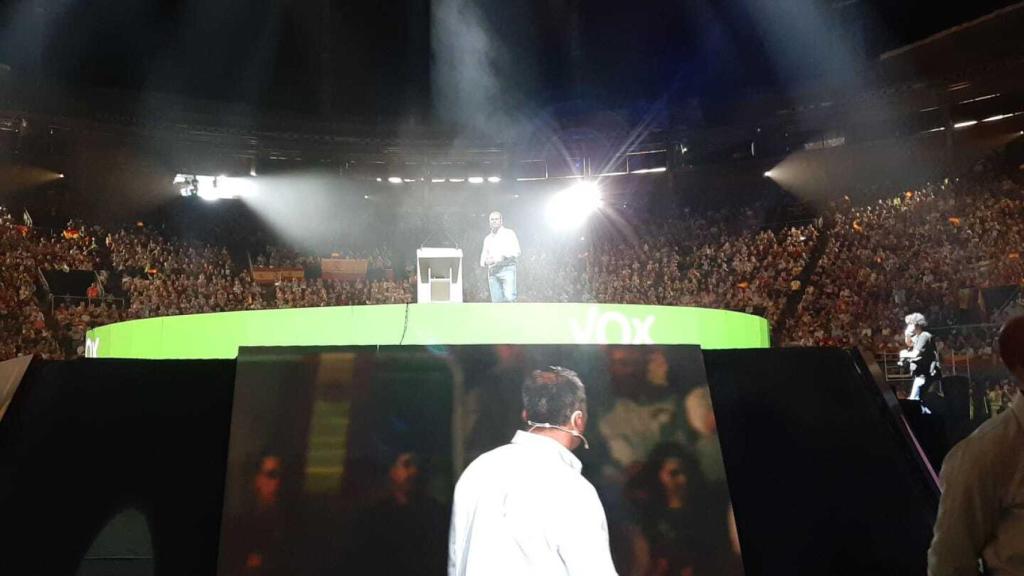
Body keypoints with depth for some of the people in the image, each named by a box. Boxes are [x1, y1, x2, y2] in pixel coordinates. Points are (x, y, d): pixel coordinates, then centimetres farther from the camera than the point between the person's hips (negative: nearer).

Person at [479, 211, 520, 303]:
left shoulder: (509, 233, 9)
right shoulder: (487, 238, 22)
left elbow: (516, 252, 0)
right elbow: (483, 255, 22)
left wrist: (504, 256, -15)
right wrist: (485, 262, -1)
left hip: (507, 269, -4)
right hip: (492, 271, 4)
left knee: (509, 297, -20)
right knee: (496, 300, -3)